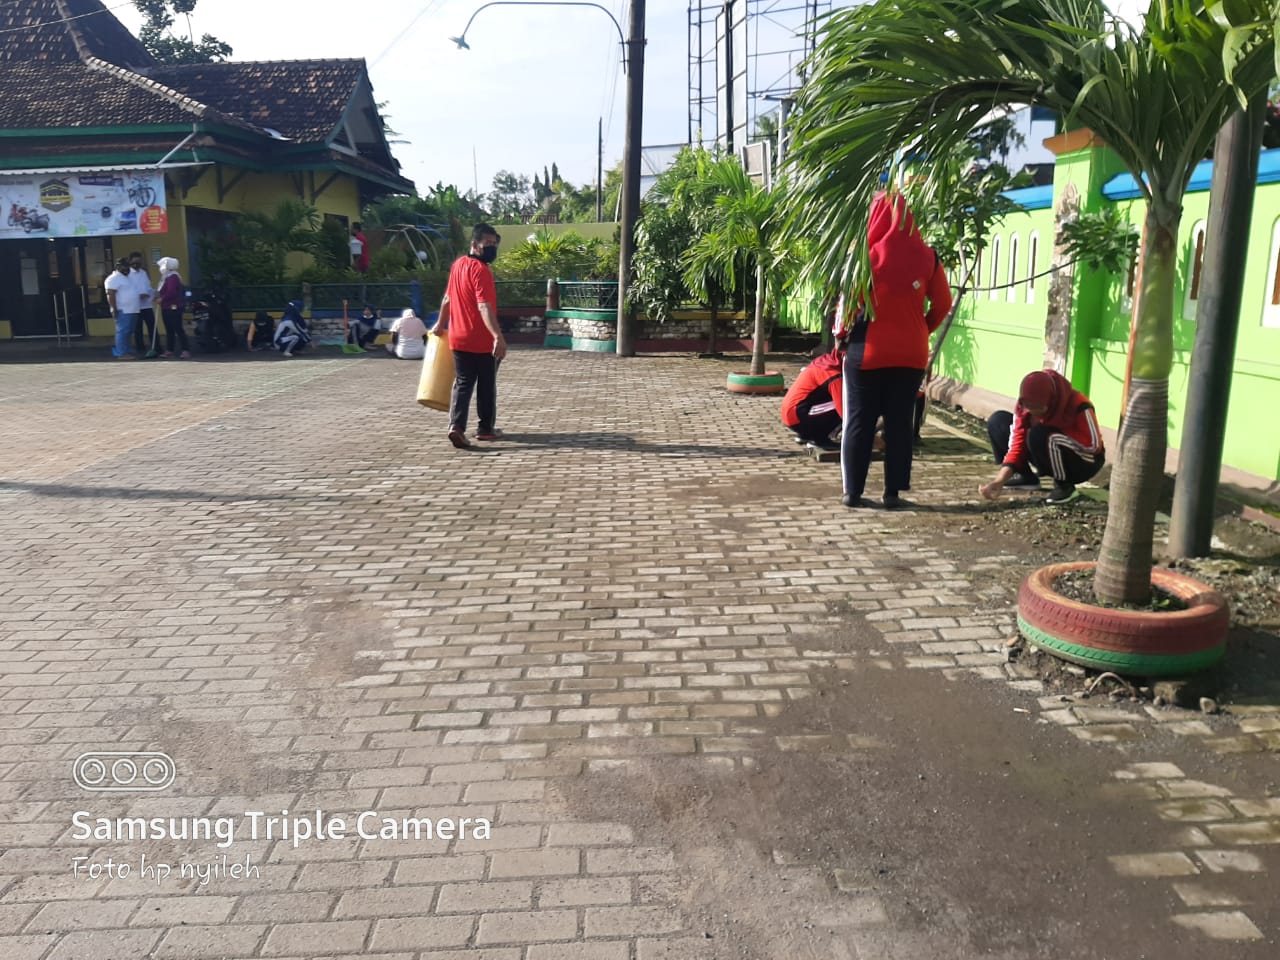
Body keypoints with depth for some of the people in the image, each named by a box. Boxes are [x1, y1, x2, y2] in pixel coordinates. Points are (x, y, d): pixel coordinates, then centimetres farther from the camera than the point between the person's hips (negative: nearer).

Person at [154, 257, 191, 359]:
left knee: (178, 329, -10)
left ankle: (186, 350, -10)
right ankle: (169, 351, 15)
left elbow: (171, 292, -23)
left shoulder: (173, 277, -14)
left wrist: (161, 299, -14)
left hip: (173, 307, -10)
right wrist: (158, 295, 4)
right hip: (167, 308, 10)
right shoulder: (166, 277, 19)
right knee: (169, 330, 11)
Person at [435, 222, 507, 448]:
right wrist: (498, 336, -36)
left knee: (462, 383, 7)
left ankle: (456, 426, -10)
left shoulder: (458, 264, 10)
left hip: (458, 338, 7)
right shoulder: (481, 269, -16)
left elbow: (447, 298, 20)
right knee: (486, 385, 9)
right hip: (482, 341, -7)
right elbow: (484, 306, -28)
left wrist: (441, 324, 33)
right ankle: (486, 428, 19)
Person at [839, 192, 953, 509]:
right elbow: (943, 303, 6)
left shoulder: (867, 253, -8)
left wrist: (841, 334, 10)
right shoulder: (926, 255, 1)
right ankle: (893, 492, 10)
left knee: (859, 421, 5)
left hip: (868, 351, -2)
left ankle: (853, 491, 7)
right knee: (899, 423, 8)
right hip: (910, 353, 3)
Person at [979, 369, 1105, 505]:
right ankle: (1025, 476, 4)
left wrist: (1056, 432, -28)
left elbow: (1093, 445, -29)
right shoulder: (1024, 405, -15)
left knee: (1039, 435, -37)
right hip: (1052, 458, 6)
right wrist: (999, 481, -28)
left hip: (1085, 462, -6)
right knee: (998, 421, -6)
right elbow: (1017, 444, -17)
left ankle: (1065, 486, -15)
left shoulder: (1078, 405, -29)